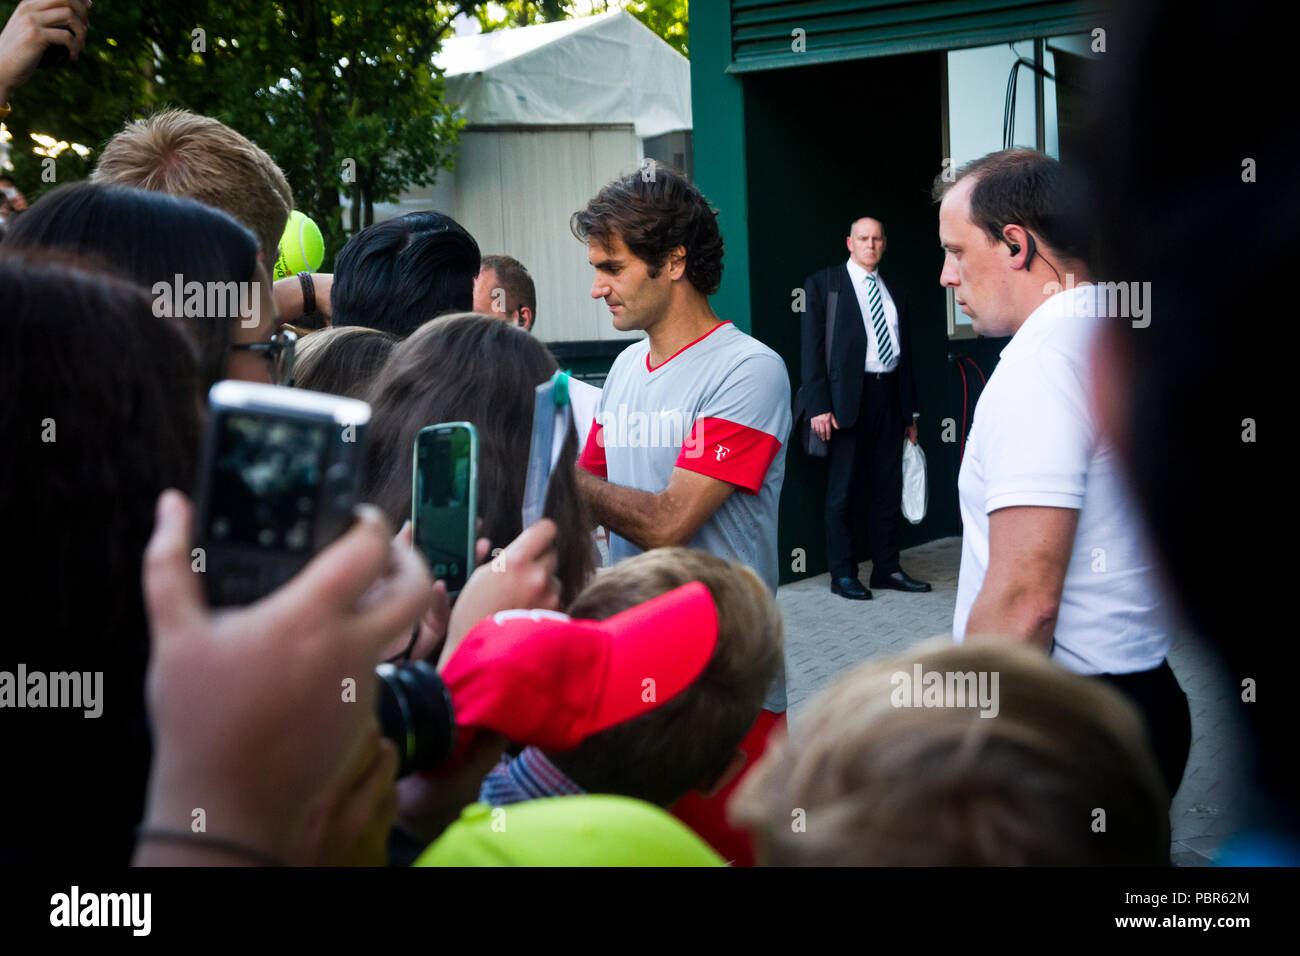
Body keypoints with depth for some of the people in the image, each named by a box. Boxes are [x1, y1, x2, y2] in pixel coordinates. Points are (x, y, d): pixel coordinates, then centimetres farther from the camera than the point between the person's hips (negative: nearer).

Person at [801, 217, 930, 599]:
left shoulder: (894, 294, 18)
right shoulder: (824, 283, 2)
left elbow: (905, 354, 18)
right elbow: (812, 348, -5)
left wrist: (911, 411, 13)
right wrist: (818, 406, -13)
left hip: (889, 395, 5)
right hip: (848, 396, -5)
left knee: (888, 488, 8)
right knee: (844, 490, -1)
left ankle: (887, 568, 16)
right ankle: (842, 574, 6)